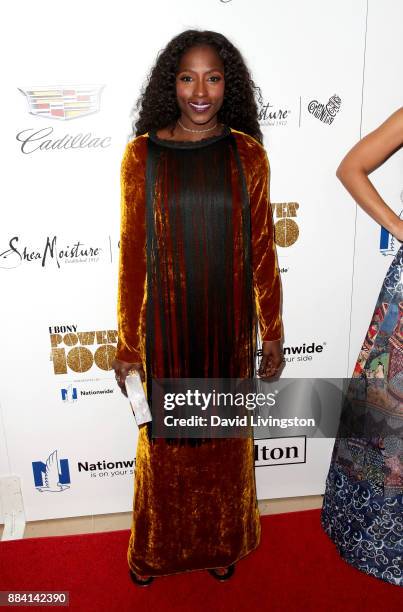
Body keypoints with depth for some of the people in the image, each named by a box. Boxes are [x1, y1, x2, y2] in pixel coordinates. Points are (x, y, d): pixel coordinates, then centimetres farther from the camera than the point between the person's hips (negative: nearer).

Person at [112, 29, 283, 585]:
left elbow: (262, 247, 1)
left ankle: (222, 543, 43)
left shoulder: (247, 152, -1)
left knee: (226, 434, 16)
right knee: (164, 437, 14)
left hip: (229, 325, 1)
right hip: (166, 325, -1)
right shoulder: (142, 154, -4)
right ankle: (157, 547, 41)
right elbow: (132, 254, -4)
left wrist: (272, 331, 3)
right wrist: (127, 345, -3)